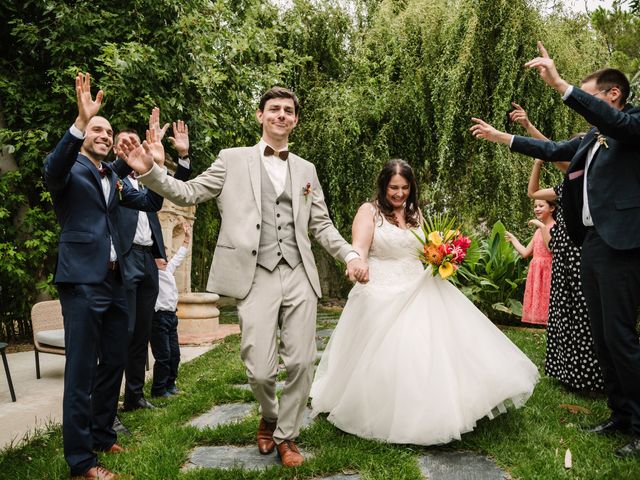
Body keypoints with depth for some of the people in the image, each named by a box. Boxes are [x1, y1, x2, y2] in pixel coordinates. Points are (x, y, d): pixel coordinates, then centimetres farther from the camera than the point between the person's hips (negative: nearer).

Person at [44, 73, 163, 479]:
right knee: (82, 371, -4)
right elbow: (53, 171, -26)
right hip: (82, 281, -8)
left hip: (114, 281, 8)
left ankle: (102, 436, 30)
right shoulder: (70, 168, -2)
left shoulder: (113, 178, 18)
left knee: (114, 363, 15)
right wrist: (80, 121, -39)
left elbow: (152, 203, 13)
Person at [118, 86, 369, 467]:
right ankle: (269, 417, 29)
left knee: (301, 363, 1)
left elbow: (321, 224, 17)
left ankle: (286, 435, 24)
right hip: (256, 278, -3)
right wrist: (149, 171, -8)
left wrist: (350, 255, 4)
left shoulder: (306, 170, 17)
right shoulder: (233, 160, 9)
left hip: (299, 277, 3)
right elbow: (188, 193, 7)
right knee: (261, 370, -5)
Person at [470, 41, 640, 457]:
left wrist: (560, 85, -34)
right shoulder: (594, 139, 17)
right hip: (591, 244, 9)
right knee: (601, 337, 12)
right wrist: (499, 136, 31)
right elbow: (553, 150, 28)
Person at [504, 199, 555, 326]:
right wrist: (512, 239, 28)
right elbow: (525, 253, 18)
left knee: (550, 305, -9)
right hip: (536, 272, 8)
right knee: (540, 305, 9)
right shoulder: (538, 230, 17)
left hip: (548, 271, -8)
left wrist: (542, 226, -24)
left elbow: (551, 248, -23)